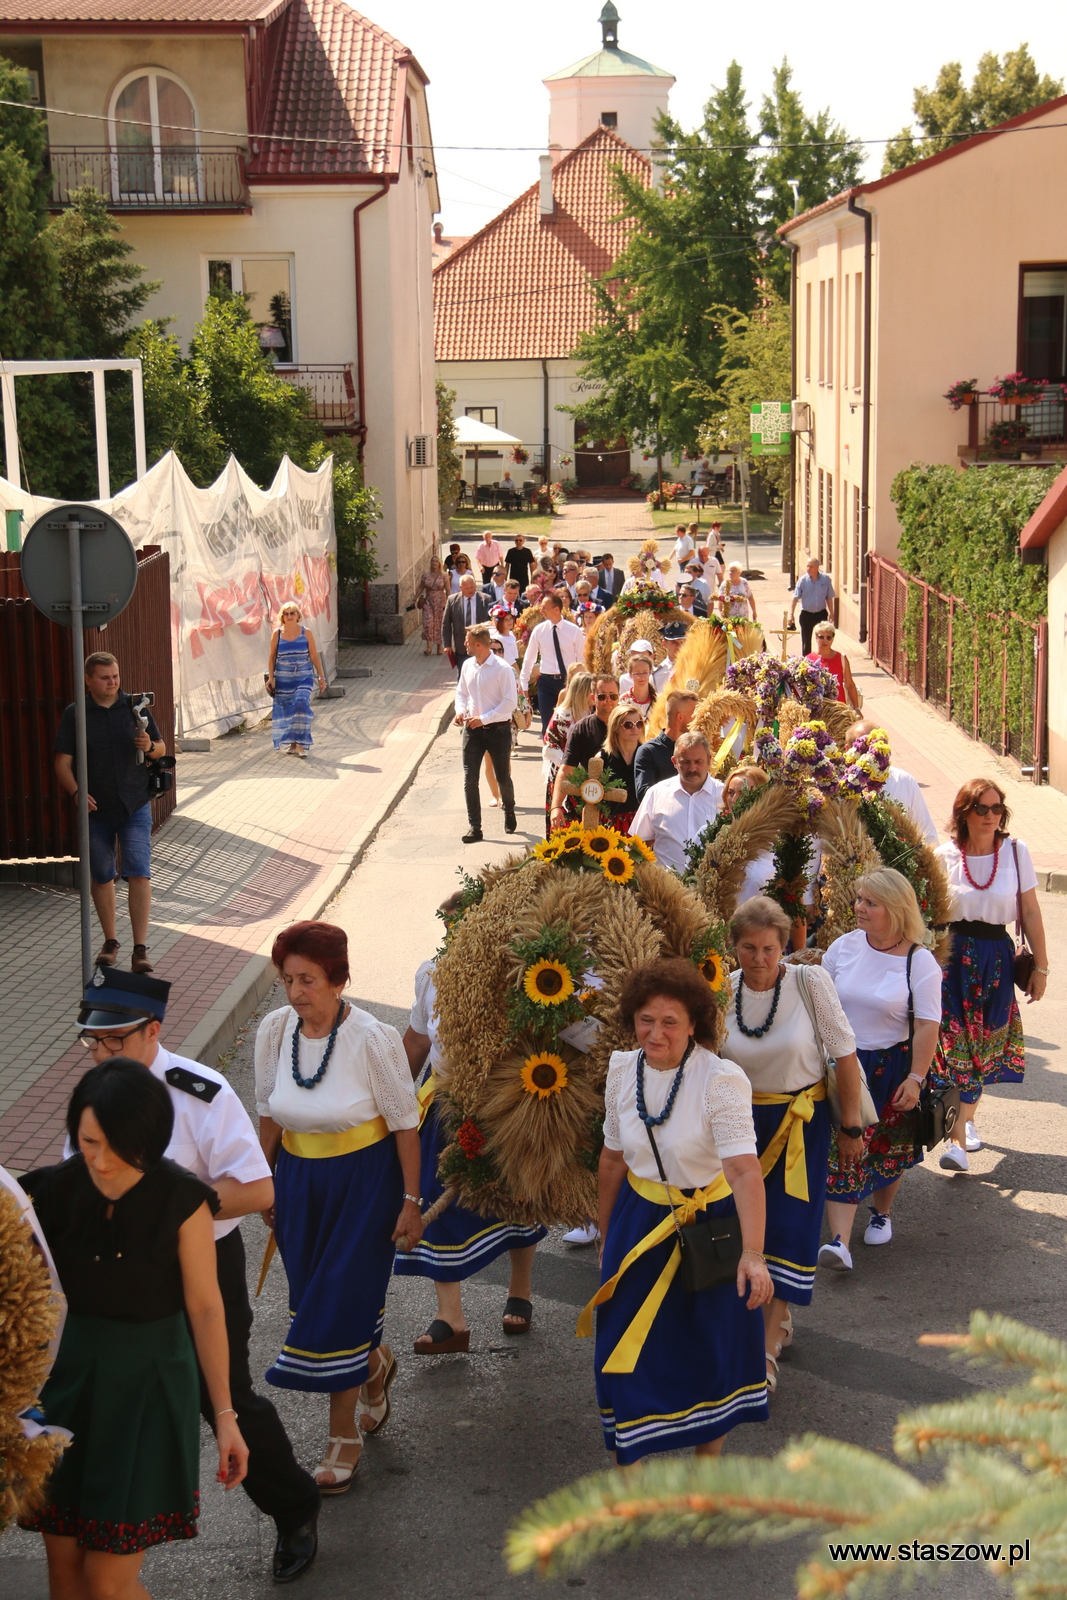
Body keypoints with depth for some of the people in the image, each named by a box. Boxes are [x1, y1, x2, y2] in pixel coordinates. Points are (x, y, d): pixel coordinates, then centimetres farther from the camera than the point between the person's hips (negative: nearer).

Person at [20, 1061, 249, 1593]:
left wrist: (225, 1414, -5)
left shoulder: (181, 1201, -15)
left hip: (147, 1389, -3)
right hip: (65, 1382, 3)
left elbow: (205, 1308, -8)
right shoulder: (52, 1191, -8)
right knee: (64, 1567, 11)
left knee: (109, 1580, -2)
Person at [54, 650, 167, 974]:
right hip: (96, 809, 1)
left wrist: (149, 747, -15)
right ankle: (110, 941, 28)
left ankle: (140, 948, -9)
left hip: (135, 805, -1)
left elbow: (161, 749, 9)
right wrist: (75, 792, -19)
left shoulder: (135, 707, 2)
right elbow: (63, 761, -2)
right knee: (101, 877, 11)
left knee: (139, 874, -11)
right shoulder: (75, 714, -1)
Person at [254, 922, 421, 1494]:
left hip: (364, 1178, -5)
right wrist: (266, 1183, 13)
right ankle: (374, 1364, 44)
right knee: (312, 1293, 12)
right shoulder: (275, 1030, -7)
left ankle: (344, 1435, 14)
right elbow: (269, 1112, 7)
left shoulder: (373, 1039, -20)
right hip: (299, 1178, 5)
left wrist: (411, 1201, -9)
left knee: (340, 1297, -4)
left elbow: (405, 1123, -11)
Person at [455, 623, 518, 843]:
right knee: (469, 779, -4)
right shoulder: (467, 666, 2)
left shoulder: (502, 669, -15)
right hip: (473, 729, 4)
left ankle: (509, 812, 40)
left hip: (498, 729, -4)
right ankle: (474, 828, 0)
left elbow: (511, 702, -16)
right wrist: (460, 711, -4)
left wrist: (483, 719, -20)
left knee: (503, 777, 12)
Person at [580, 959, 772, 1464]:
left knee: (708, 1347, 11)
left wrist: (753, 1253, -43)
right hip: (639, 1219, 4)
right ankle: (628, 1465, 21)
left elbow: (745, 1169, -32)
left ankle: (708, 1464, 32)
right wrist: (606, 1234, 17)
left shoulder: (722, 1080, -22)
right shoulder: (622, 1070, -5)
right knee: (624, 1344, 5)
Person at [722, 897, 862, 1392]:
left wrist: (851, 1127, -7)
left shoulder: (810, 982, -16)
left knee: (789, 1226, -7)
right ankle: (778, 1319, 32)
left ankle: (767, 1351, -3)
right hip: (743, 1119, 3)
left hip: (803, 1118, -3)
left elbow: (844, 1054, -9)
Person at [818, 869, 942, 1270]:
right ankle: (840, 1241, -14)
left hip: (891, 1067, -2)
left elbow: (927, 1026, -11)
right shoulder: (844, 946, -1)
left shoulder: (919, 961, -11)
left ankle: (881, 1215, 40)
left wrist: (915, 1079, -16)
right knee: (841, 1151, -8)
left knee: (887, 1149, 14)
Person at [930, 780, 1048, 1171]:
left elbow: (1030, 911, 0)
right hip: (953, 958, -1)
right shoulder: (945, 856, -4)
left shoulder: (1016, 851, -3)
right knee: (956, 1045, -3)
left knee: (983, 1046, 7)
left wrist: (1040, 966, 0)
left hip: (996, 958, 1)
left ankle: (966, 1118, 23)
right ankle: (958, 1139, 4)